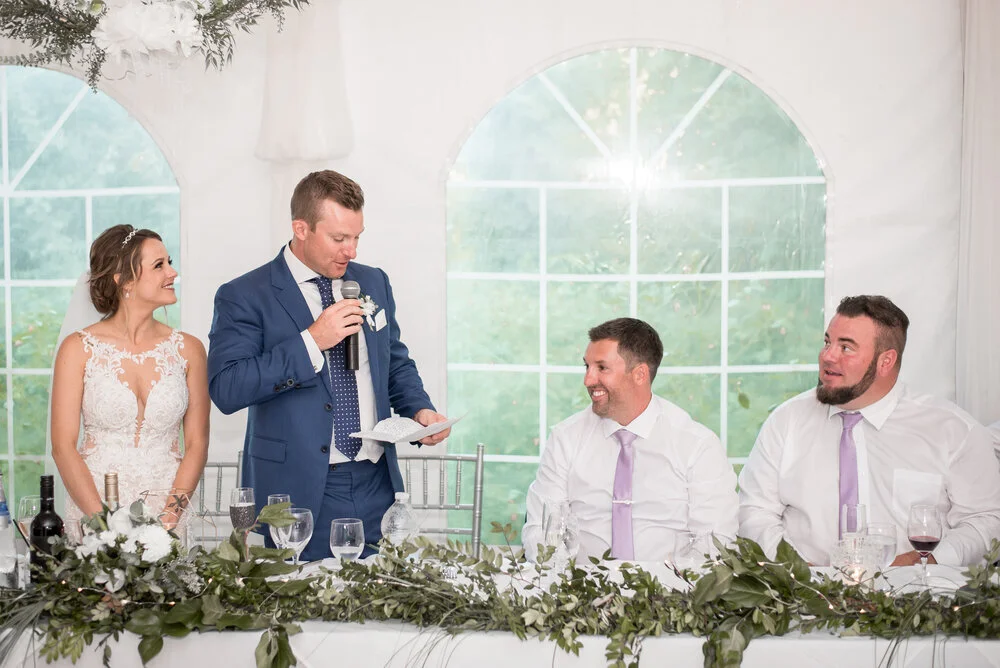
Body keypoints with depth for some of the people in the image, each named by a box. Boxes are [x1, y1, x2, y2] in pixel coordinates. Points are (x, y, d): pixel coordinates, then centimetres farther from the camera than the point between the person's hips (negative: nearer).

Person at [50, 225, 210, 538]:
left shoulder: (187, 350, 6)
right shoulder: (79, 349, 1)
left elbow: (196, 443, 6)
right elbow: (63, 446, -1)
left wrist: (170, 516, -7)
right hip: (94, 517, -1)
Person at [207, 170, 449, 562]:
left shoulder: (374, 283, 12)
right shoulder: (244, 297, -6)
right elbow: (225, 389, -17)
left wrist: (419, 409, 3)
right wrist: (311, 341, -20)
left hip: (377, 485, 5)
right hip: (301, 493, -5)